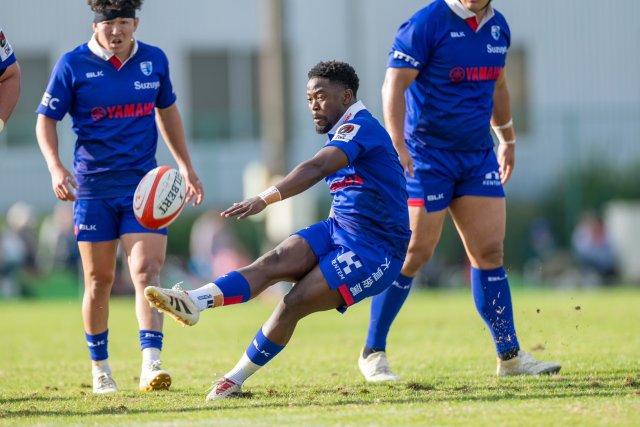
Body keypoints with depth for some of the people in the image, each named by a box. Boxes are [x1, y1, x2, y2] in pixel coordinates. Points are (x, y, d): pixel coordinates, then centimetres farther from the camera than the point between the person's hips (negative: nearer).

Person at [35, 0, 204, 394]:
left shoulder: (155, 61, 4)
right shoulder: (73, 65, -5)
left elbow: (167, 111, 20)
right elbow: (46, 119, 0)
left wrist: (187, 167, 21)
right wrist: (56, 168, -16)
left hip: (144, 184, 1)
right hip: (93, 187, -1)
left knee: (146, 272, -13)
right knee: (99, 281, 5)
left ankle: (151, 363, -21)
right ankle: (100, 369, 19)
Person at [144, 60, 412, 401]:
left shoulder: (360, 127, -17)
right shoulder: (344, 134, 16)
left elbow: (317, 168, -35)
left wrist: (266, 198, -47)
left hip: (374, 252, -8)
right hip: (337, 230, 8)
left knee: (294, 304, -18)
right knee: (273, 263, -17)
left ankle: (235, 380, -7)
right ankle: (194, 302, -38)